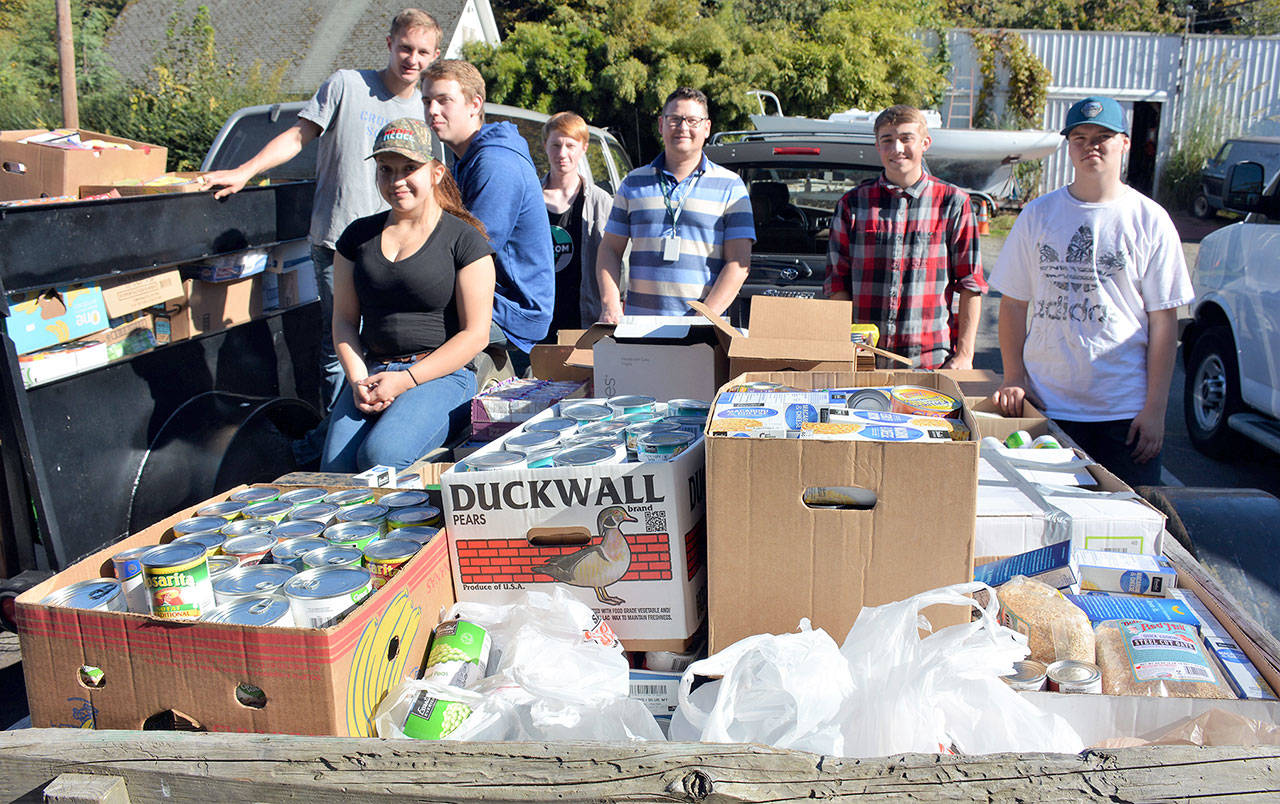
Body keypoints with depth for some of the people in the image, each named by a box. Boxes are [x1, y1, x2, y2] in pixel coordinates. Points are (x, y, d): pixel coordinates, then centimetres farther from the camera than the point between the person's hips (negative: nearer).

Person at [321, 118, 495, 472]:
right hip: (371, 373, 4)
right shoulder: (359, 235, 15)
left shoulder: (464, 239, 0)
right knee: (335, 471, -21)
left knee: (379, 456, -29)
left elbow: (475, 334, -5)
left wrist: (406, 379, -12)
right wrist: (358, 380, -4)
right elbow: (344, 318, 15)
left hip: (442, 375, -4)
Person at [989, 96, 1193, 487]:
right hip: (1046, 402, 1)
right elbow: (1013, 304, 9)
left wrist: (1155, 408, -5)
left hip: (1126, 409, -1)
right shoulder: (1038, 215, 6)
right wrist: (1014, 378, -2)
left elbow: (1164, 320, 0)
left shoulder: (1150, 220, 1)